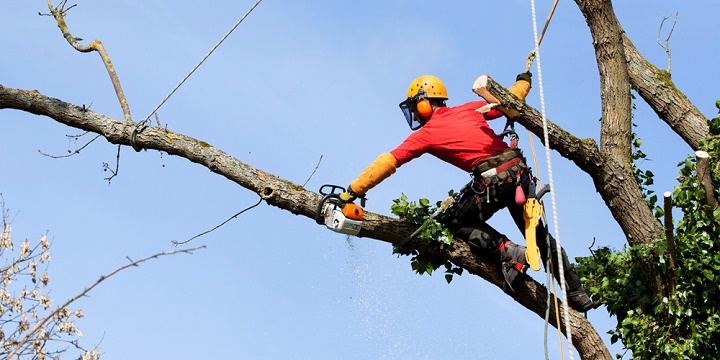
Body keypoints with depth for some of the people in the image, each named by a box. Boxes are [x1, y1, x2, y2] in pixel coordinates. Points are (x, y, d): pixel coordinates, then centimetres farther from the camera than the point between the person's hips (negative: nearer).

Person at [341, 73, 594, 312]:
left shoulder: (426, 134, 4)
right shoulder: (469, 109, 17)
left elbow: (387, 162, 4)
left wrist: (354, 190, 7)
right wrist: (523, 82, 44)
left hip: (493, 181, -6)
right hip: (520, 171, 6)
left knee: (458, 223, 16)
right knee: (538, 233, 18)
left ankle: (508, 252, -4)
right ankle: (577, 294, 20)